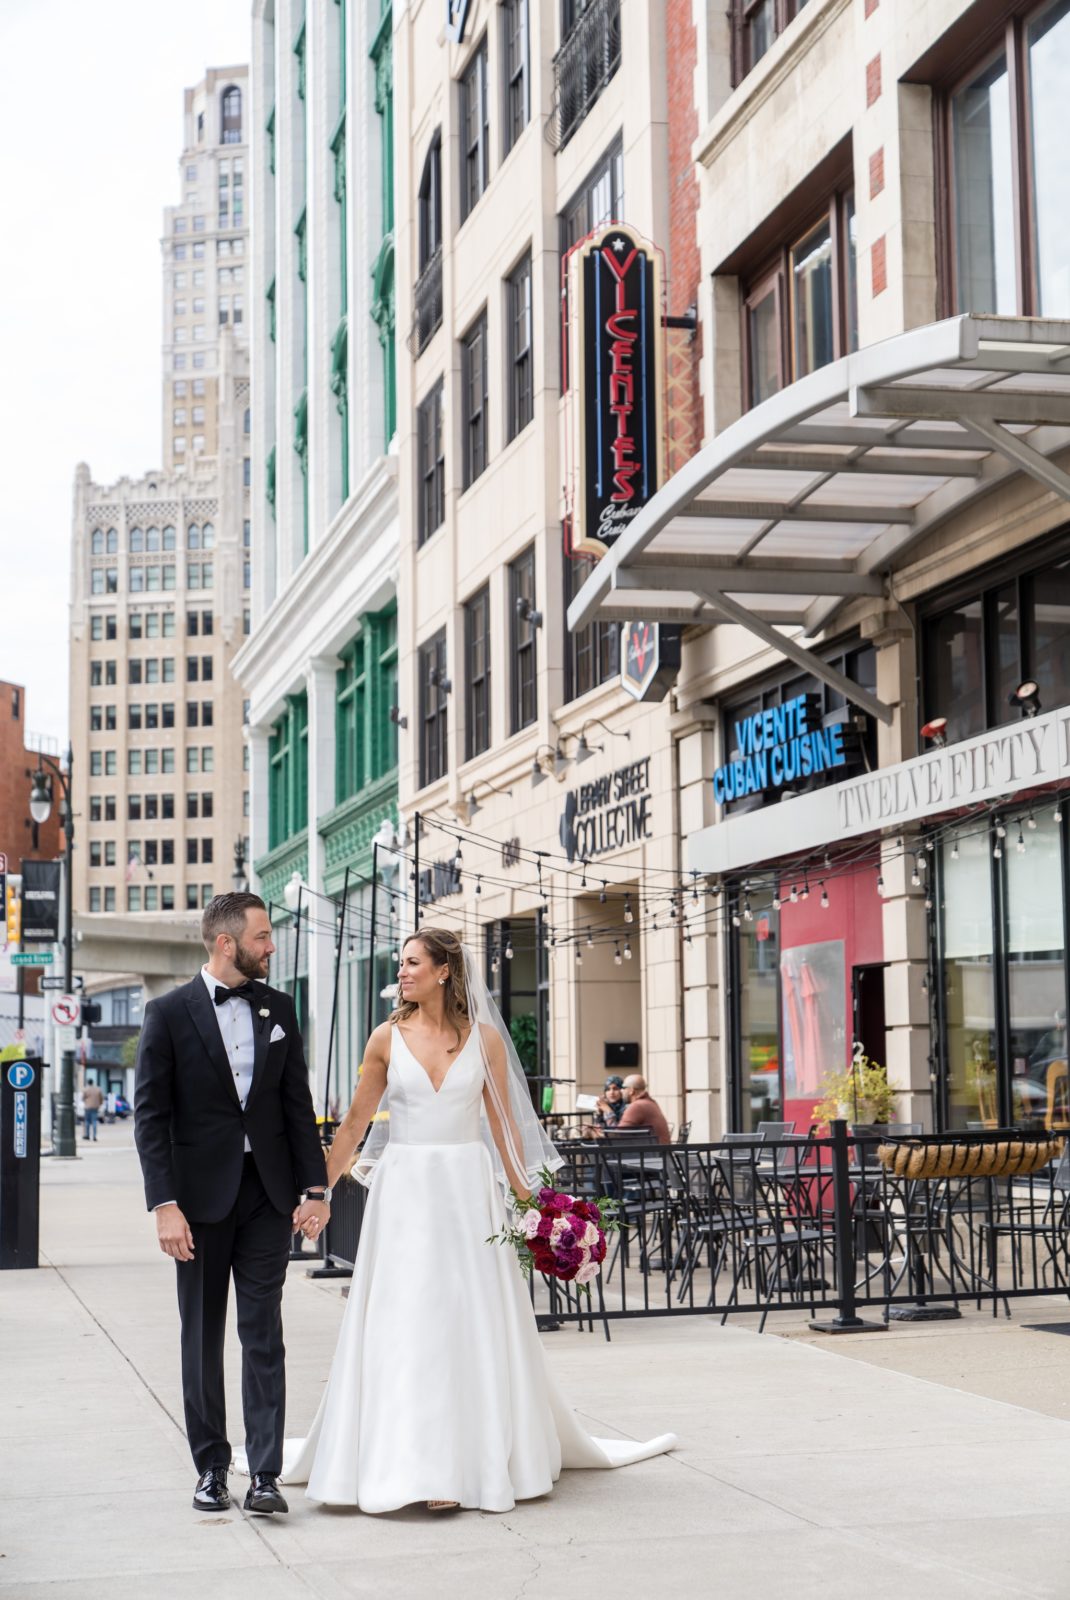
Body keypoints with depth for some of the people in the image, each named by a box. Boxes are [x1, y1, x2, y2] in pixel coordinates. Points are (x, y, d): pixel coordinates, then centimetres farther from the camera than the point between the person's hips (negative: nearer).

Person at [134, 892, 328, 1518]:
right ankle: (212, 1467, 19)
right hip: (201, 1196, -2)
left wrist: (315, 1188, 1)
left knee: (264, 1335, -1)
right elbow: (151, 1116, -5)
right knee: (203, 1337, 8)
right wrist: (165, 1204, -13)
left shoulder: (279, 1009, 7)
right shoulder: (170, 1013, -4)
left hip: (268, 1194, 2)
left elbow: (299, 1105, 8)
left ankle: (266, 1473, -1)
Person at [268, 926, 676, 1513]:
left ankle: (479, 1458, 12)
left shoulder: (484, 1038, 2)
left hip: (467, 1192, 0)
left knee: (473, 1323, 2)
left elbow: (504, 1126, 5)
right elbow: (355, 1124, 7)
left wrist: (527, 1200, 1)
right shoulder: (388, 1037, 3)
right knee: (406, 1326, -1)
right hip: (404, 1192, 0)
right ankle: (416, 1464, 4)